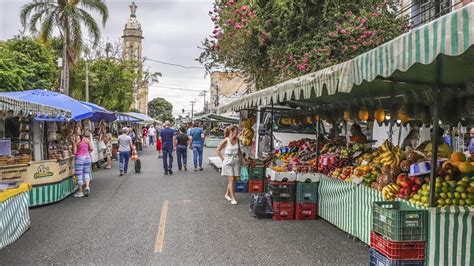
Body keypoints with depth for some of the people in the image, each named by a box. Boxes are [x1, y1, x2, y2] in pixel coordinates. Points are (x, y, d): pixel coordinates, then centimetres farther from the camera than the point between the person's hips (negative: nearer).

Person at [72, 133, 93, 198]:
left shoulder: (76, 141, -10)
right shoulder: (87, 139, 3)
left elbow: (74, 152, -10)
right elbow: (91, 149, 6)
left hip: (79, 158, -5)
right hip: (87, 157, 5)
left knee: (79, 175, 3)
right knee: (86, 173, 18)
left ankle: (80, 192, 10)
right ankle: (87, 187, -1)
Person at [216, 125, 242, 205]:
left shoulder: (237, 140, 4)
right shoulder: (226, 140, -11)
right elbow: (218, 150, -6)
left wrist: (240, 157, 11)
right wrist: (223, 159, -6)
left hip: (236, 161, 5)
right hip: (228, 162, -5)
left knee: (233, 179, 9)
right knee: (231, 179, -8)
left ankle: (227, 194, 28)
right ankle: (233, 198, -5)